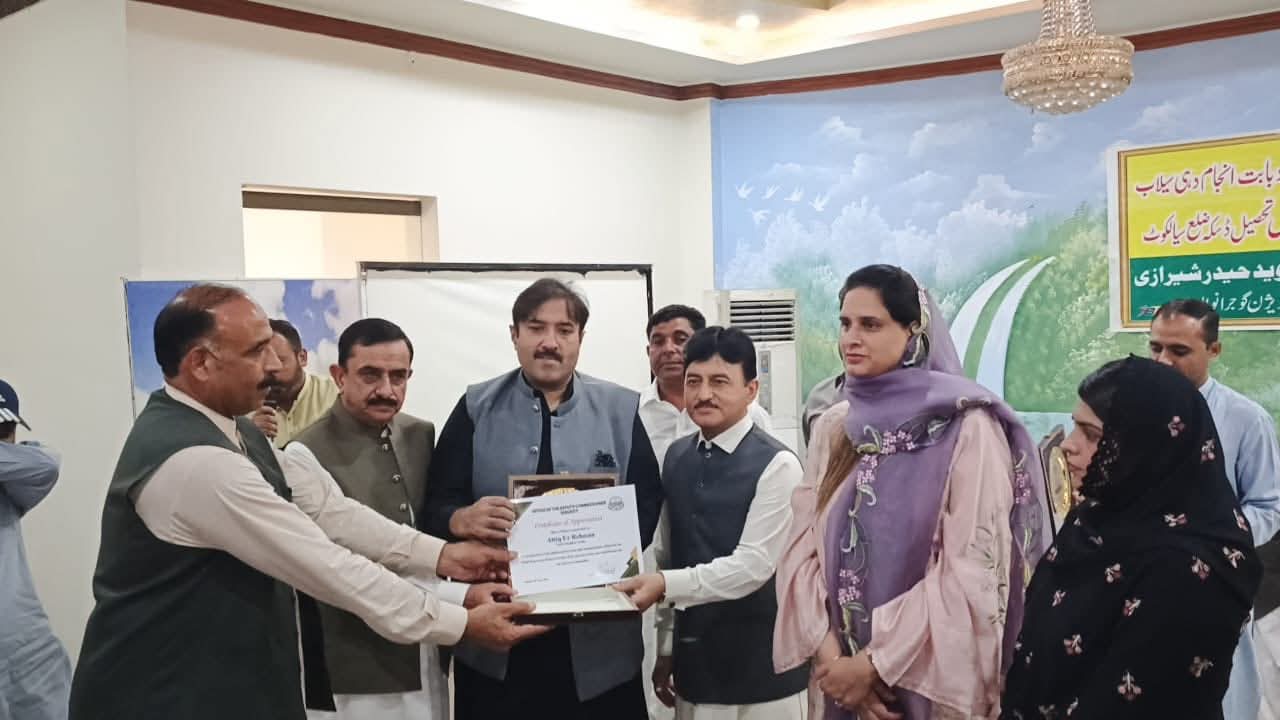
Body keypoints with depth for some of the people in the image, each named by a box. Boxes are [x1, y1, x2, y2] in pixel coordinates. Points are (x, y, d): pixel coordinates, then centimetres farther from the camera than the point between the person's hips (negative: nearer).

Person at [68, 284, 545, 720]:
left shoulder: (224, 427, 5)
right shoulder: (194, 460, -27)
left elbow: (323, 507, 1)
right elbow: (324, 564, -27)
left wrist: (439, 554, -6)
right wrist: (462, 624, -22)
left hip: (218, 676, 9)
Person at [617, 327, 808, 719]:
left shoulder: (777, 465, -13)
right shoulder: (676, 457, 5)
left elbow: (753, 565, -17)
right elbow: (667, 554, 8)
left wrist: (666, 584, -25)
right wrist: (667, 647, 10)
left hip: (759, 666, -5)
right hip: (694, 660, 5)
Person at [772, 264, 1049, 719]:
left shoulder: (968, 429, -12)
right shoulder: (832, 428, 3)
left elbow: (971, 571, -16)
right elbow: (802, 548, 0)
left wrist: (876, 663, -14)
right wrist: (830, 655, -12)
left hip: (931, 678, -4)